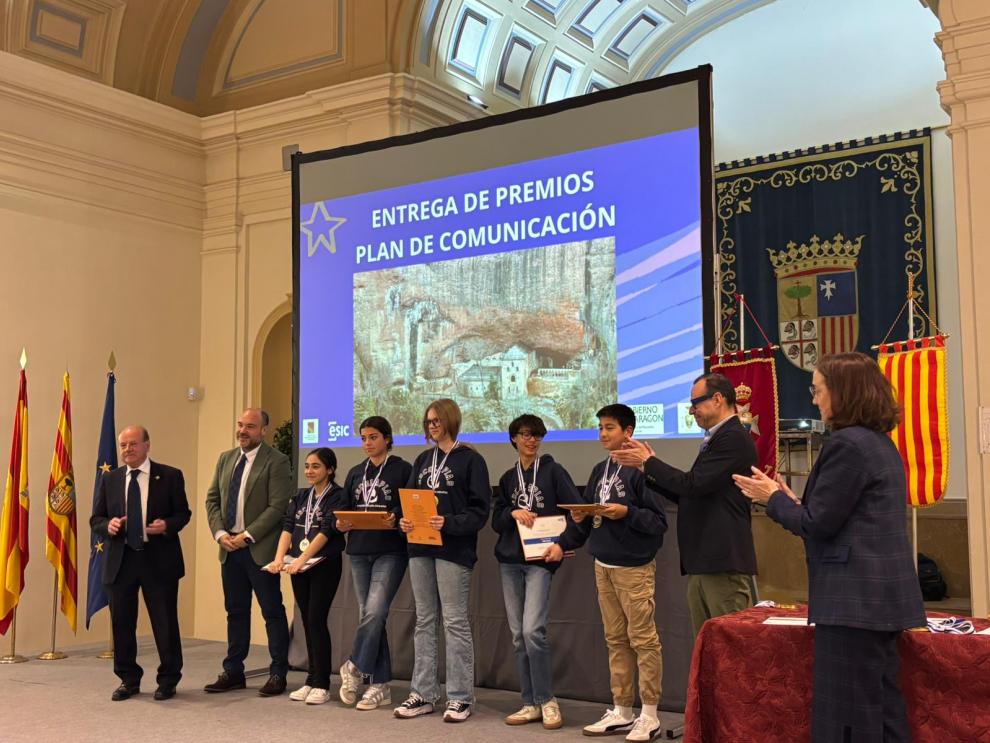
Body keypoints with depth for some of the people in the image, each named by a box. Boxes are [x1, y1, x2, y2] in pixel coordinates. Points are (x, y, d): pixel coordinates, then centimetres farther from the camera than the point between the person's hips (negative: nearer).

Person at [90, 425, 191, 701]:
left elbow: (183, 513, 3)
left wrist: (167, 525, -17)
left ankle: (168, 680, 17)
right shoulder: (109, 479, 9)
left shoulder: (170, 476, 1)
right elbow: (96, 519, 10)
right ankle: (128, 680, 23)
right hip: (120, 560, 3)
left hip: (159, 559, -3)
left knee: (165, 623, 2)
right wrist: (108, 525, -12)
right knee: (121, 623, 8)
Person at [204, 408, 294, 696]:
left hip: (260, 549, -6)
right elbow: (212, 499, 13)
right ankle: (233, 672, 20)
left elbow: (277, 506, -14)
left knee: (272, 612, 1)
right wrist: (220, 533, -3)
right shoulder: (225, 459, 13)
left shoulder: (276, 461, -8)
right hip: (229, 549, 6)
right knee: (236, 611, 12)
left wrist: (247, 536, -16)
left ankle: (278, 674, 8)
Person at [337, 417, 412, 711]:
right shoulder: (356, 473, 15)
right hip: (359, 551, 6)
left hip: (390, 551, -5)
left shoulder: (403, 470, -1)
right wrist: (341, 524, -4)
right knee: (369, 615, 6)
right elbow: (344, 508, 17)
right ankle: (381, 686, 12)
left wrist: (396, 519, -23)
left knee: (375, 612, -17)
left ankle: (354, 668, 3)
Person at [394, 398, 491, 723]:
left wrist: (449, 523, -23)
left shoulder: (470, 460, -3)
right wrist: (404, 520, -3)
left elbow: (480, 510, -9)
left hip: (453, 550, -6)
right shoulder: (423, 460, 16)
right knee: (424, 621, 10)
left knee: (455, 621, -3)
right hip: (420, 547, 7)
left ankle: (460, 698, 5)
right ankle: (423, 694, 17)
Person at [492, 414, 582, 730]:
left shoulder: (553, 471, 1)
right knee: (518, 635, 4)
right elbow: (496, 522, 11)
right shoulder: (508, 477, 14)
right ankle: (531, 704, 12)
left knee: (533, 630, -16)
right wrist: (513, 513, -9)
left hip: (540, 560, -5)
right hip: (509, 561, 5)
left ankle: (547, 701, -2)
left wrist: (563, 544, -15)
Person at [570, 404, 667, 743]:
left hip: (634, 566, -7)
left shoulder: (640, 469, -9)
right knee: (616, 639, 12)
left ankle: (649, 715, 6)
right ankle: (621, 711, 19)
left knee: (643, 639, -2)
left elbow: (659, 521, -11)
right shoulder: (600, 470, 13)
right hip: (603, 565, 7)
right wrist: (581, 518, -3)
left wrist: (627, 513, -24)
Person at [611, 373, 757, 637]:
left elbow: (694, 485, -20)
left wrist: (648, 462, -8)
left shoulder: (734, 438, -12)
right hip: (701, 563, 10)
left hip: (723, 562, -10)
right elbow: (687, 495, 20)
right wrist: (648, 466, 12)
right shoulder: (716, 440, 20)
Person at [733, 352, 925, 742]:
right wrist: (795, 501, 16)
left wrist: (773, 499, 1)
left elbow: (819, 524, -15)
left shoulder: (846, 444, -16)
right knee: (882, 707, 16)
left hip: (854, 597, -10)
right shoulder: (882, 444, 15)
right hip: (881, 593, 10)